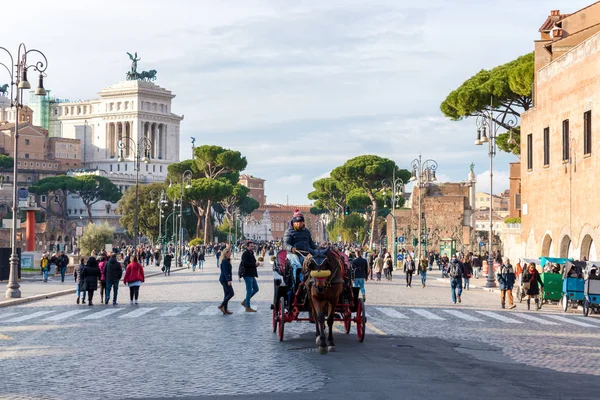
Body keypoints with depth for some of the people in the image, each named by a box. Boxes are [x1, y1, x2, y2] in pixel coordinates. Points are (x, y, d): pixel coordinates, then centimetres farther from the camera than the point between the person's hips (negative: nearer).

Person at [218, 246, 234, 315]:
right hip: (225, 280, -10)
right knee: (231, 293, -9)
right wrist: (229, 280, -27)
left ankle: (225, 309, 13)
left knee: (227, 294, 11)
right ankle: (221, 306, -7)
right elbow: (225, 271, -22)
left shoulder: (227, 260, 15)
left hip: (225, 280, 10)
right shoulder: (225, 261, -16)